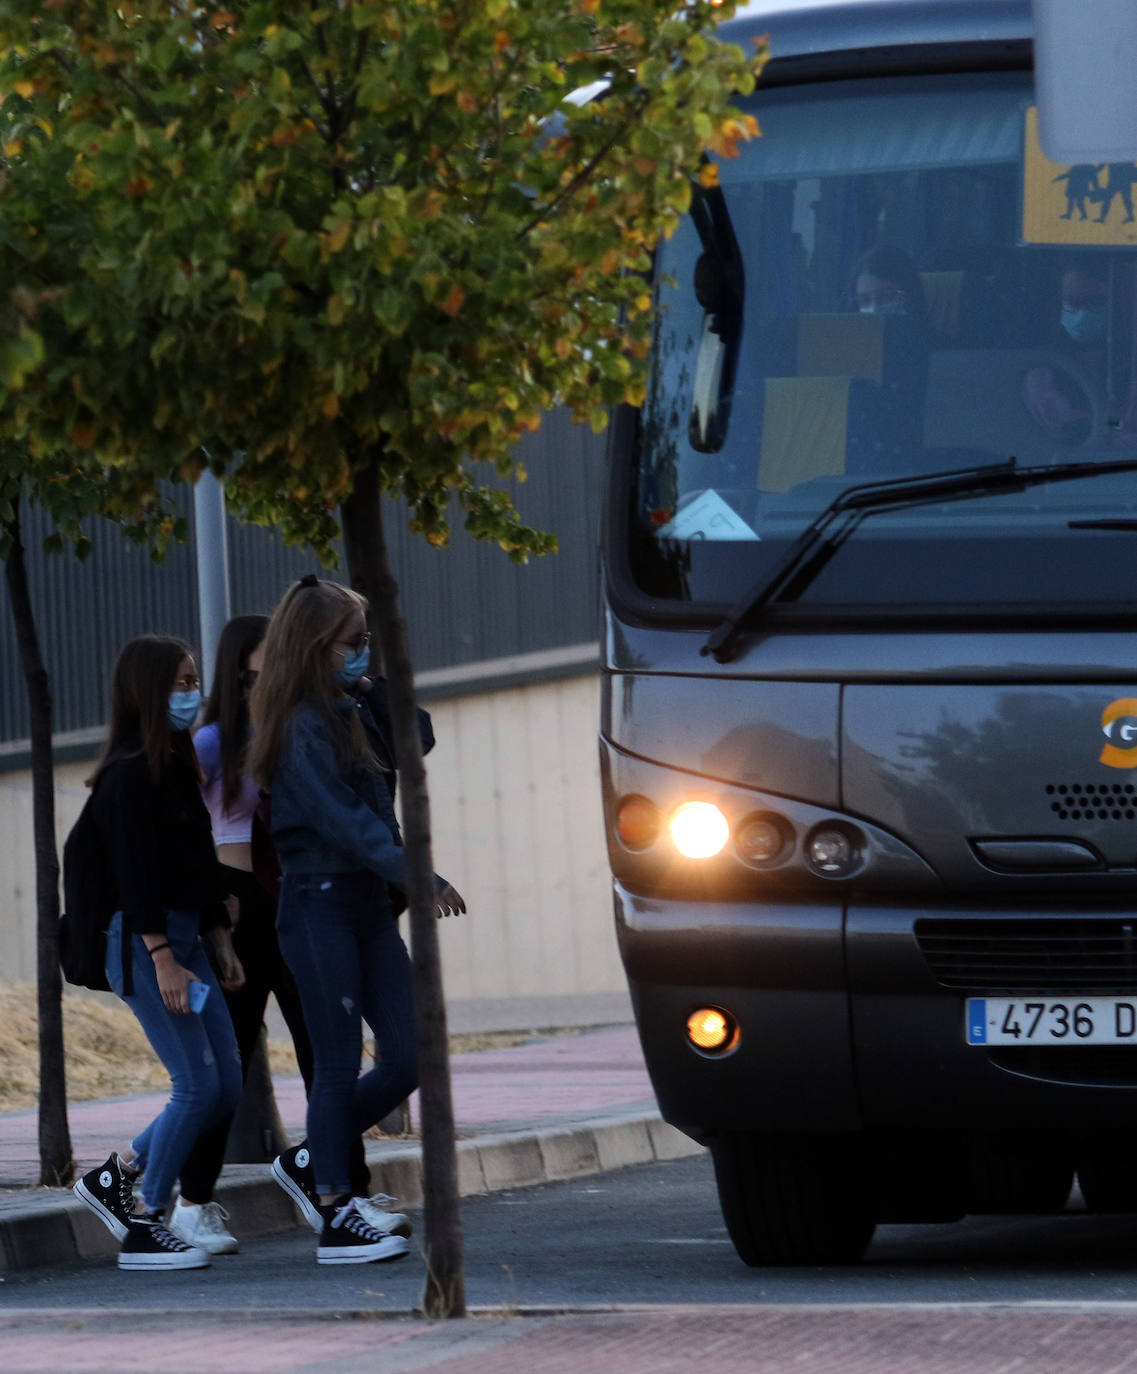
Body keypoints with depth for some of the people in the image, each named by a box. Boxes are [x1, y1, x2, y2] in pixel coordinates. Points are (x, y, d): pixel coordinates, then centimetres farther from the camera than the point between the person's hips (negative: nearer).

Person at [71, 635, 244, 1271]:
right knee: (197, 1085, -10)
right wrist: (164, 961, -21)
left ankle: (113, 1177, 18)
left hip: (184, 940, 9)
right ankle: (142, 1228, -2)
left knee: (227, 1086, 6)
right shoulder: (130, 775, -13)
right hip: (144, 944, -9)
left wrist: (222, 944, 18)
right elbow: (136, 874, -18)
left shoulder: (178, 766, 16)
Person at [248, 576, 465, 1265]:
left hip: (368, 902, 9)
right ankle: (337, 1220, 0)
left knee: (409, 1058, 3)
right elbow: (343, 819, -21)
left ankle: (311, 1162, 20)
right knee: (340, 1064, -6)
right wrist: (417, 875, -27)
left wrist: (375, 689, 14)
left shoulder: (351, 715, 16)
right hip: (320, 903, -9)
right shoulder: (304, 728, -11)